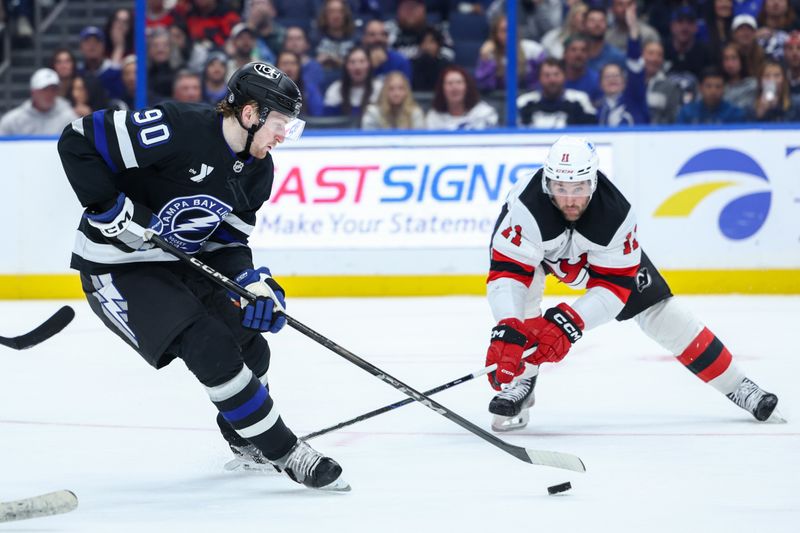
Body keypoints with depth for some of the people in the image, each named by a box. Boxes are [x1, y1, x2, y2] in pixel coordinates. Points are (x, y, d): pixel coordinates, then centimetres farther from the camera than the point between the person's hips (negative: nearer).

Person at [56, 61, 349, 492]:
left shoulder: (257, 170, -1)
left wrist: (251, 281, -12)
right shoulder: (178, 130, -27)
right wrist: (111, 209, -26)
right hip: (117, 268, -8)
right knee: (212, 350, -20)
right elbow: (79, 142, -25)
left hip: (181, 262, 8)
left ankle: (245, 439, 33)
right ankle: (284, 452, -9)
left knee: (251, 349, 4)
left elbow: (227, 240, 7)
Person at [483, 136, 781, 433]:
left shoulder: (616, 214, -37)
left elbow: (614, 285, -32)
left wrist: (569, 323, -46)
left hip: (597, 246, 2)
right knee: (525, 284, -35)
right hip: (531, 239, -1)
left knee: (655, 308, -1)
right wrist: (507, 331, -62)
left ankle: (734, 384, 12)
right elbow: (507, 272, -47)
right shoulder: (526, 206, -45)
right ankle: (519, 382, -20)